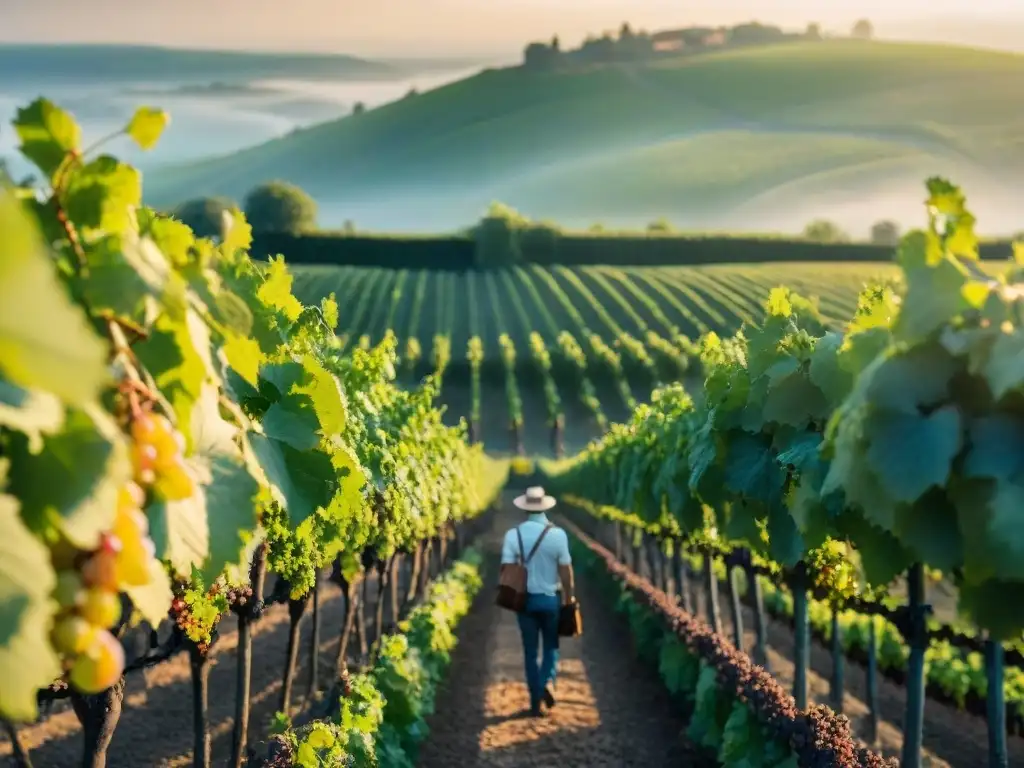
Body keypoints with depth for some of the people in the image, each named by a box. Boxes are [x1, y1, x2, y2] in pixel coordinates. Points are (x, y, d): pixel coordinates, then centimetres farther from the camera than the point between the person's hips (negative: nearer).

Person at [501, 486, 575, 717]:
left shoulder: (513, 535, -6)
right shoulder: (557, 534, -10)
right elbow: (566, 570, -8)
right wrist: (569, 599, 3)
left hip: (525, 600, 1)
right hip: (551, 598, -1)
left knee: (530, 652, 10)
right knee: (551, 646, 17)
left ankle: (536, 702, 10)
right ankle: (548, 681, -8)